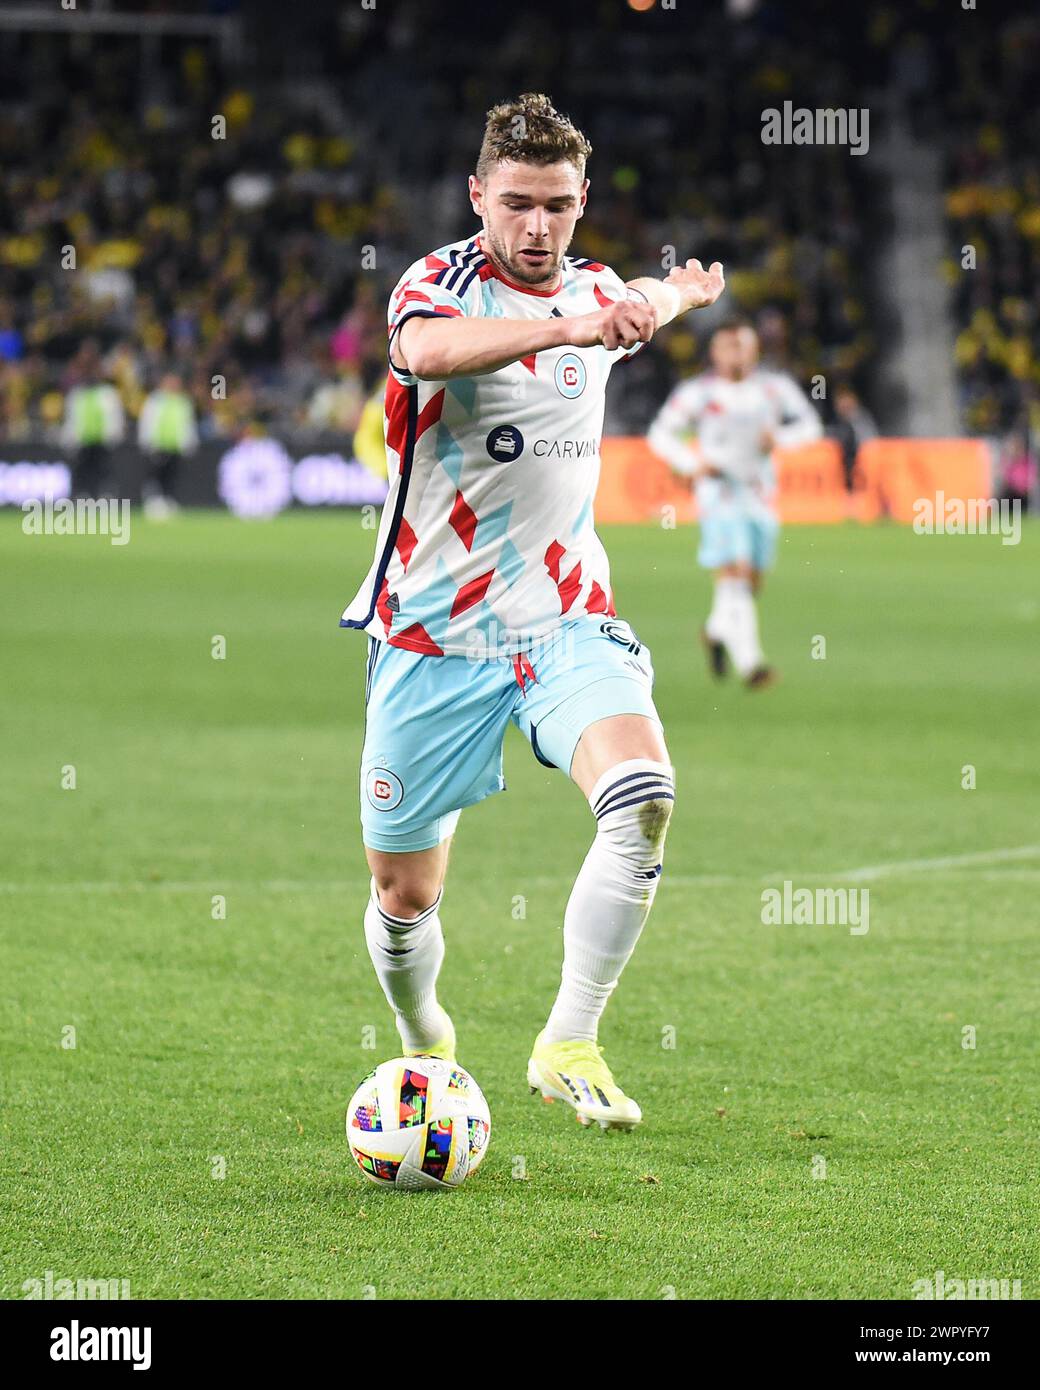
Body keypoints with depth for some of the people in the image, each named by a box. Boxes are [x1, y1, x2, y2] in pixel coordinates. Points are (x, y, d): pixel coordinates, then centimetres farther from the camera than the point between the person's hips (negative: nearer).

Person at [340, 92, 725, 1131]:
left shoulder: (592, 290, 8)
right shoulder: (441, 281, -11)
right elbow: (427, 348, -39)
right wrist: (566, 329, -51)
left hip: (567, 619, 3)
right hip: (434, 632, -3)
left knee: (643, 796, -26)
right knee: (406, 895, 6)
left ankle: (569, 1046, -18)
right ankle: (424, 1046, 38)